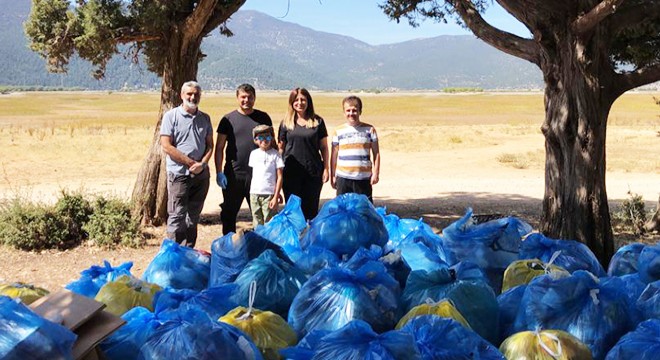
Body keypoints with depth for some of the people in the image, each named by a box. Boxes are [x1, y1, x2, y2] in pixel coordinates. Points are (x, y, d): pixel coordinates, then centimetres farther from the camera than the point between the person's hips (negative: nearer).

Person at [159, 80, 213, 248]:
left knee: (193, 216, 11)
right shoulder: (171, 116, -3)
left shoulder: (205, 118, 11)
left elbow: (209, 145, 11)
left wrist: (202, 164, -9)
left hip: (201, 175, 5)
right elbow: (166, 146, -9)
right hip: (179, 174, -5)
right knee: (177, 216, -5)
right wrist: (191, 163, -13)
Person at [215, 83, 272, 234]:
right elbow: (219, 147, 4)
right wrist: (219, 172, -5)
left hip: (258, 174, 1)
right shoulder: (228, 119, 3)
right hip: (233, 175, 0)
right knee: (229, 213, 8)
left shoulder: (263, 118, 7)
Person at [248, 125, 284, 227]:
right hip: (254, 193, 4)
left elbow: (279, 177, -5)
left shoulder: (275, 154, -3)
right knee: (257, 225, 8)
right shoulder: (253, 154, 10)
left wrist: (276, 196, -10)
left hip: (269, 194, -4)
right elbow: (253, 173, 16)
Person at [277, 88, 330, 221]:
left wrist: (326, 169, 1)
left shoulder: (318, 121, 4)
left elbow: (324, 147, 6)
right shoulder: (286, 123, 5)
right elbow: (281, 148, 8)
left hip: (313, 172, 0)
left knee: (311, 209, 5)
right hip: (291, 173, 0)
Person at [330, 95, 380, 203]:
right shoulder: (338, 131, 6)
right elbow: (334, 155, 9)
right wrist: (332, 176, 6)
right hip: (343, 177, 1)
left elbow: (376, 153, 5)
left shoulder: (369, 129, 3)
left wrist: (376, 173, -3)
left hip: (363, 177, -1)